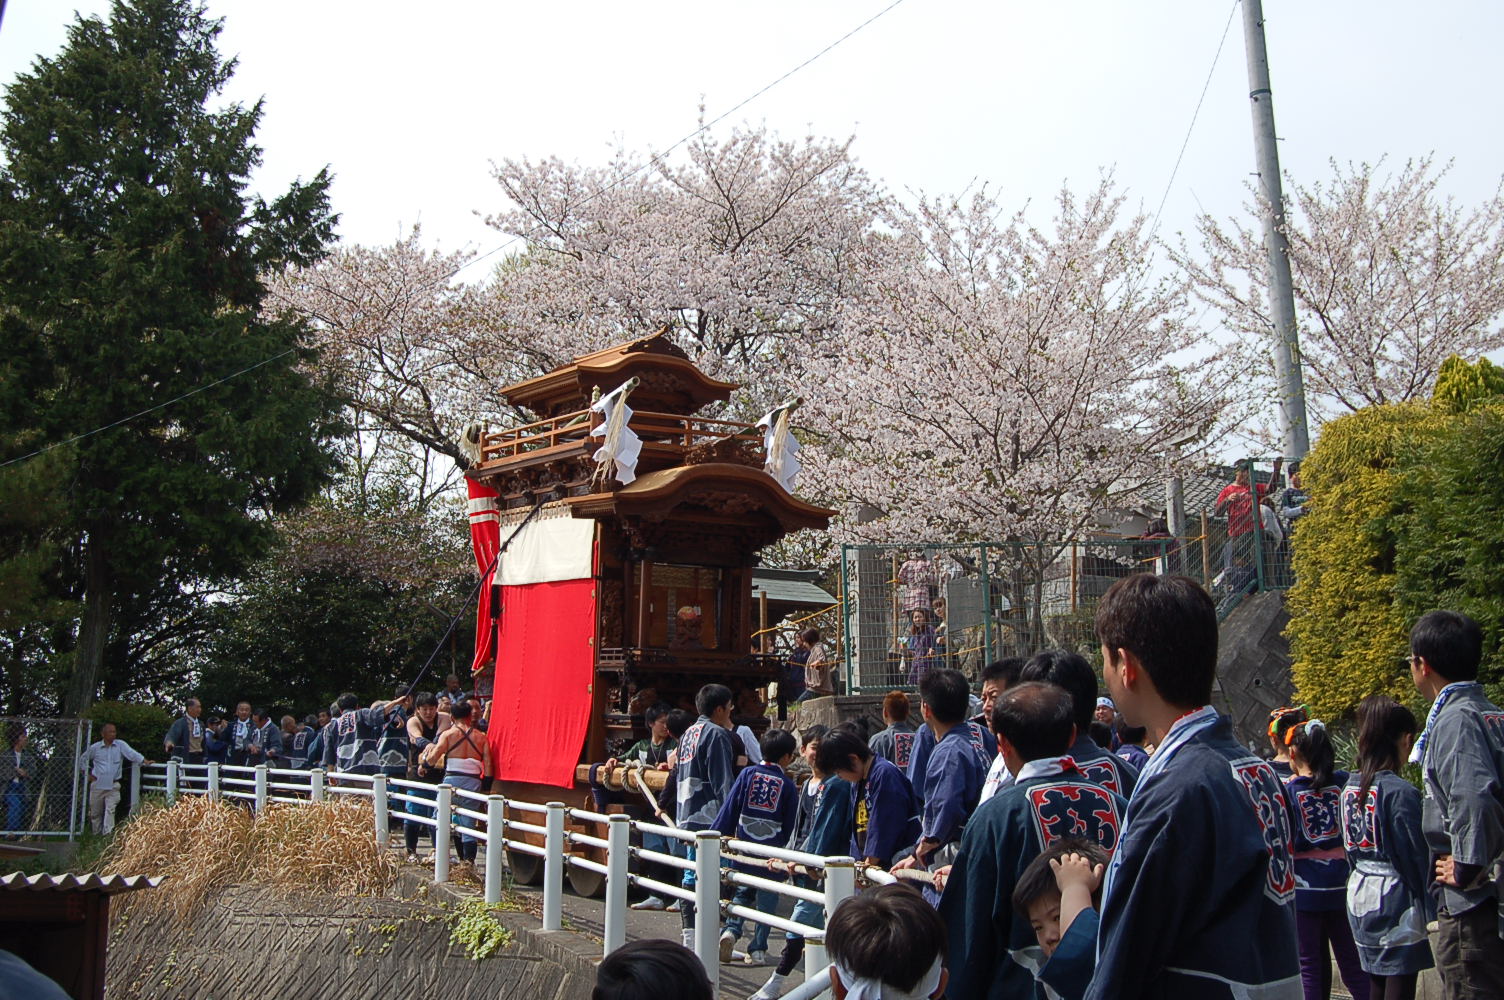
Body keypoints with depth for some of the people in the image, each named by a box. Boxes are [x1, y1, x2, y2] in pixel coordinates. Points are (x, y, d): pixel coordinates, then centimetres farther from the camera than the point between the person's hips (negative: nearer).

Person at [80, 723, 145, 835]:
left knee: (110, 810, -13)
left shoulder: (120, 745, 0)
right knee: (95, 812, 9)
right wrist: (87, 774, 8)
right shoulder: (95, 747, 3)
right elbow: (82, 760, 17)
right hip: (97, 785, 2)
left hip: (113, 786, -2)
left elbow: (132, 754, -13)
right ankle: (96, 835, 23)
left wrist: (144, 761, -29)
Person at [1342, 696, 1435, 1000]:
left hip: (1360, 897, 8)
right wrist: (1430, 911, -6)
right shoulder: (1400, 792, -17)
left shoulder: (1350, 788, 5)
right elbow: (1417, 857, -14)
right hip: (1396, 899, -7)